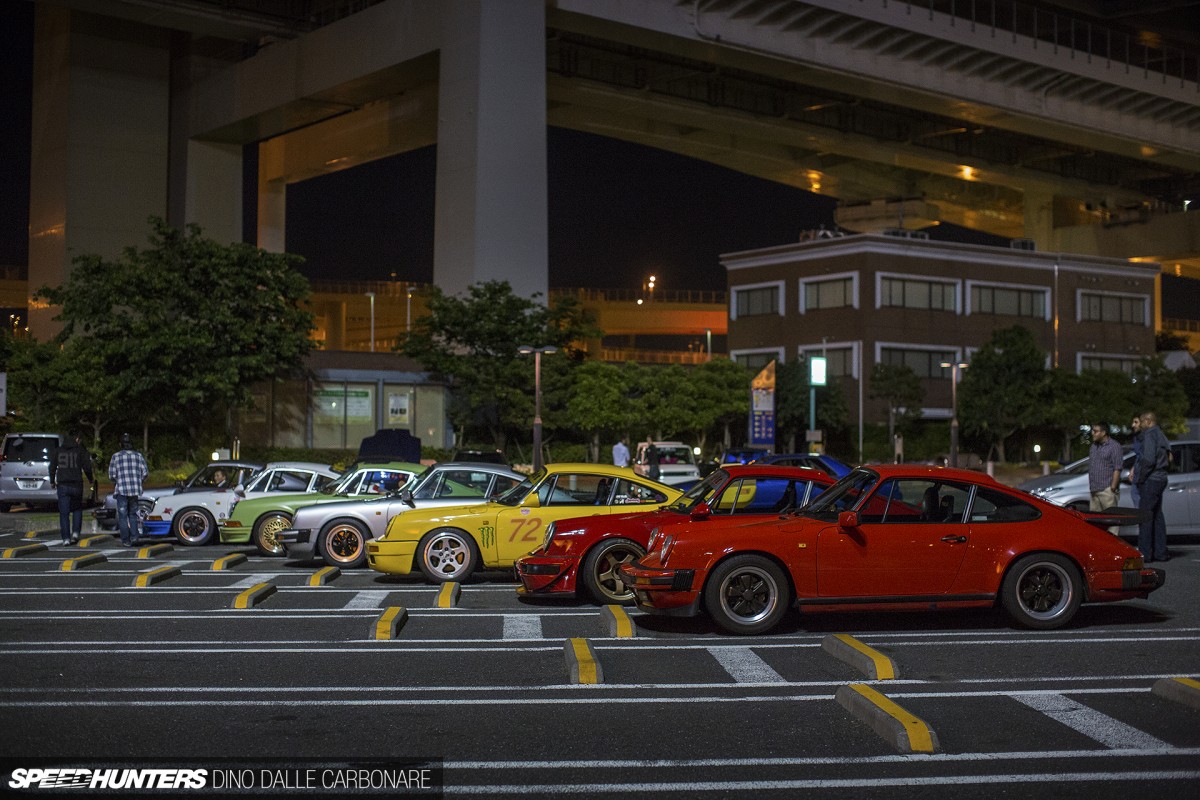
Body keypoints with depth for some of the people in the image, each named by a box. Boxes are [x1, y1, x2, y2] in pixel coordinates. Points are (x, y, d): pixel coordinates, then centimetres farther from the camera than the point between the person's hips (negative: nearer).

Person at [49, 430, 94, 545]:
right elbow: (87, 467, -6)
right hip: (76, 485, -2)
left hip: (62, 485, 2)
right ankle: (75, 532, 2)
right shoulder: (81, 450, -1)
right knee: (77, 510, 17)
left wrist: (52, 481, 25)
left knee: (64, 513, 3)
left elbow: (52, 467, 11)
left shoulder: (60, 450, 8)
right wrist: (91, 478, 12)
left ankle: (66, 538, -2)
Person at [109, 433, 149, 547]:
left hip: (121, 490, -2)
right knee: (133, 514, 16)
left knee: (123, 516, 5)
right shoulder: (138, 455, 5)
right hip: (135, 490, 2)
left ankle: (126, 541, 3)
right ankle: (134, 536, 1)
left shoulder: (116, 456, -1)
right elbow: (144, 472, 2)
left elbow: (112, 474, -3)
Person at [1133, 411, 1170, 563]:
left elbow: (1148, 459, -22)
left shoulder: (1150, 434, -12)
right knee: (1157, 516, 14)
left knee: (1145, 517, -8)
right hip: (1160, 478, 10)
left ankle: (1145, 554, -9)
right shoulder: (1160, 435, 18)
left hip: (1151, 480, -10)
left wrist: (1141, 478, -12)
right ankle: (1160, 552, 17)